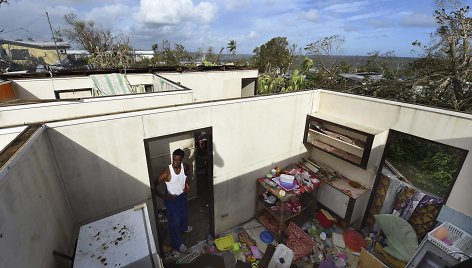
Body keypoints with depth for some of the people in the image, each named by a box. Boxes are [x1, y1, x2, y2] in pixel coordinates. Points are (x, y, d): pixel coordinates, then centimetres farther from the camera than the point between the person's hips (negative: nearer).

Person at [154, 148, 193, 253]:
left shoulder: (185, 166, -18)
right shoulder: (167, 172, -32)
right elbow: (154, 185, -25)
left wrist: (187, 184, -1)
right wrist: (163, 196, -28)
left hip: (182, 196, 5)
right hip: (171, 199, -5)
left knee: (184, 214, 29)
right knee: (174, 222, 9)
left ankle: (184, 227, 61)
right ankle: (178, 243, 32)